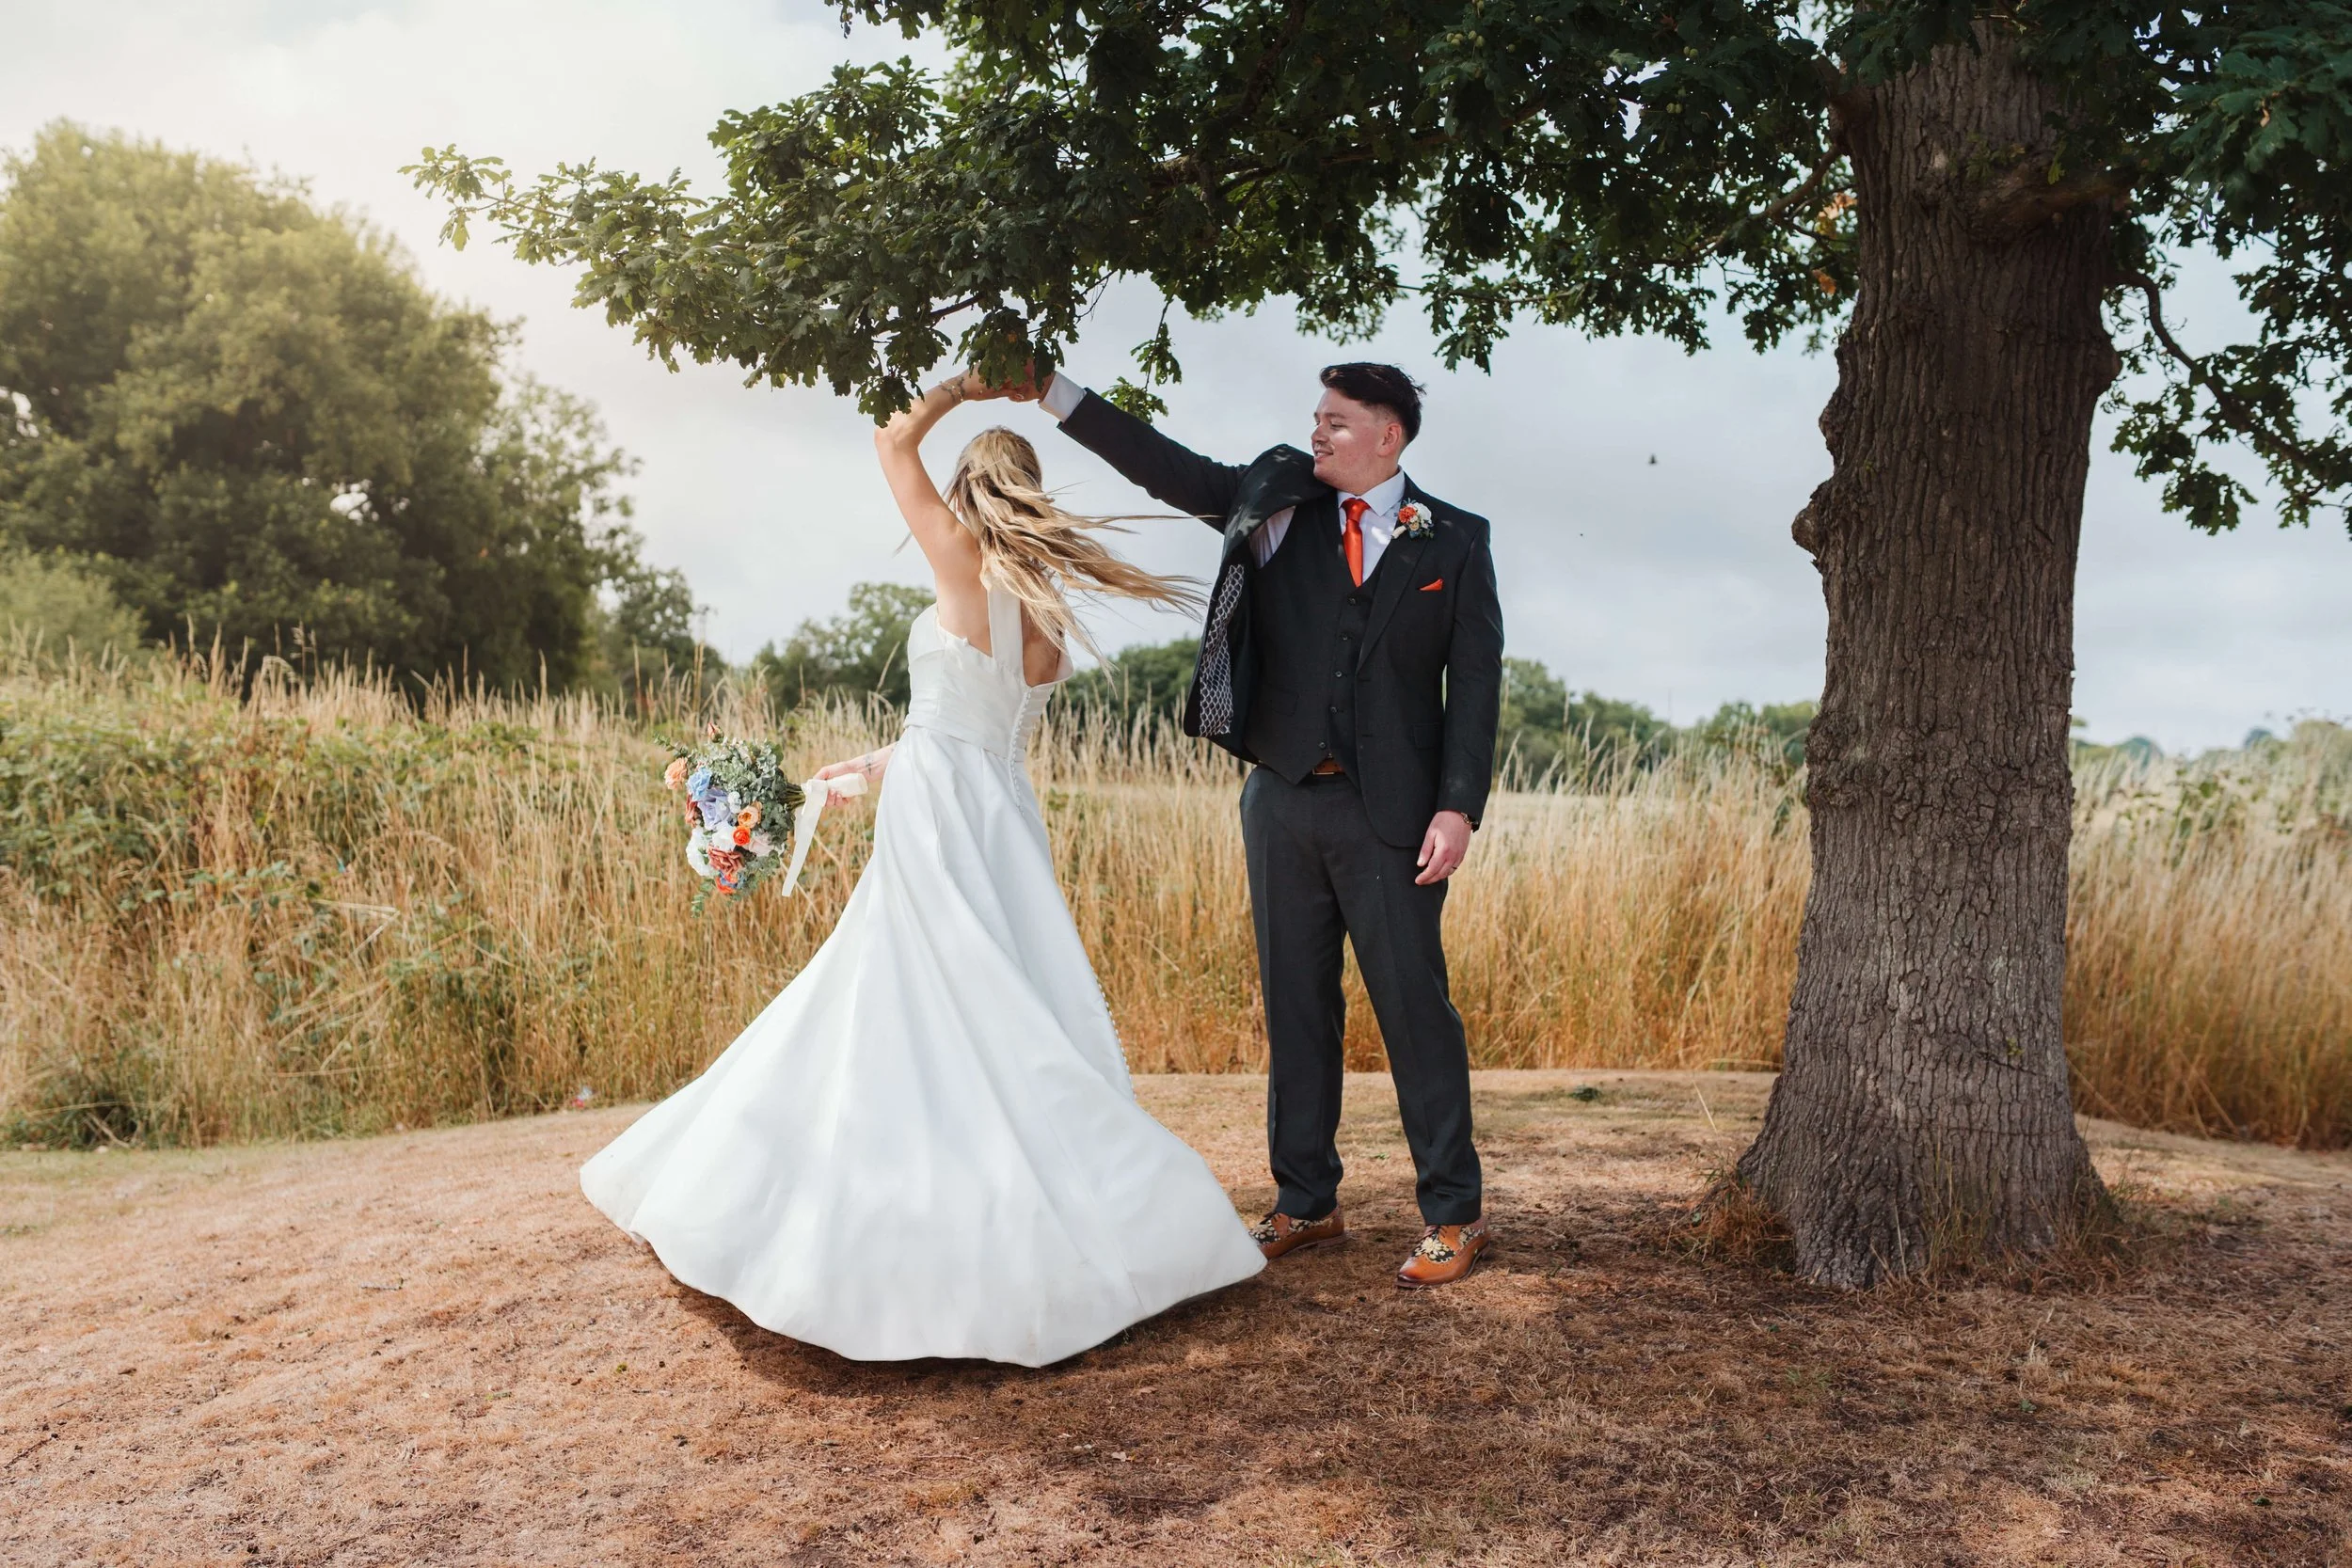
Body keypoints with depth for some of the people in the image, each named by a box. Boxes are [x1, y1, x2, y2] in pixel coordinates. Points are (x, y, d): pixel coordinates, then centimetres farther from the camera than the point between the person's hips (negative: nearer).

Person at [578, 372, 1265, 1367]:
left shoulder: (970, 570, -9)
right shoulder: (1050, 615, 10)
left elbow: (893, 443, 0)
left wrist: (971, 381, 11)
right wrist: (885, 762, 25)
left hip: (939, 816, -7)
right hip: (999, 814, 7)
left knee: (950, 1026, -2)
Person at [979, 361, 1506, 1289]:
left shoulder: (1454, 541, 3)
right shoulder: (1277, 500, 9)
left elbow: (1475, 678, -1)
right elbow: (1165, 468, 7)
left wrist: (1458, 806, -10)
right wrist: (1051, 394, 1)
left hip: (1388, 812, -3)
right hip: (1284, 801, 3)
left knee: (1414, 1004, -1)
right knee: (1296, 1005, 10)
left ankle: (1454, 1213, 12)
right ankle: (1305, 1204, 21)